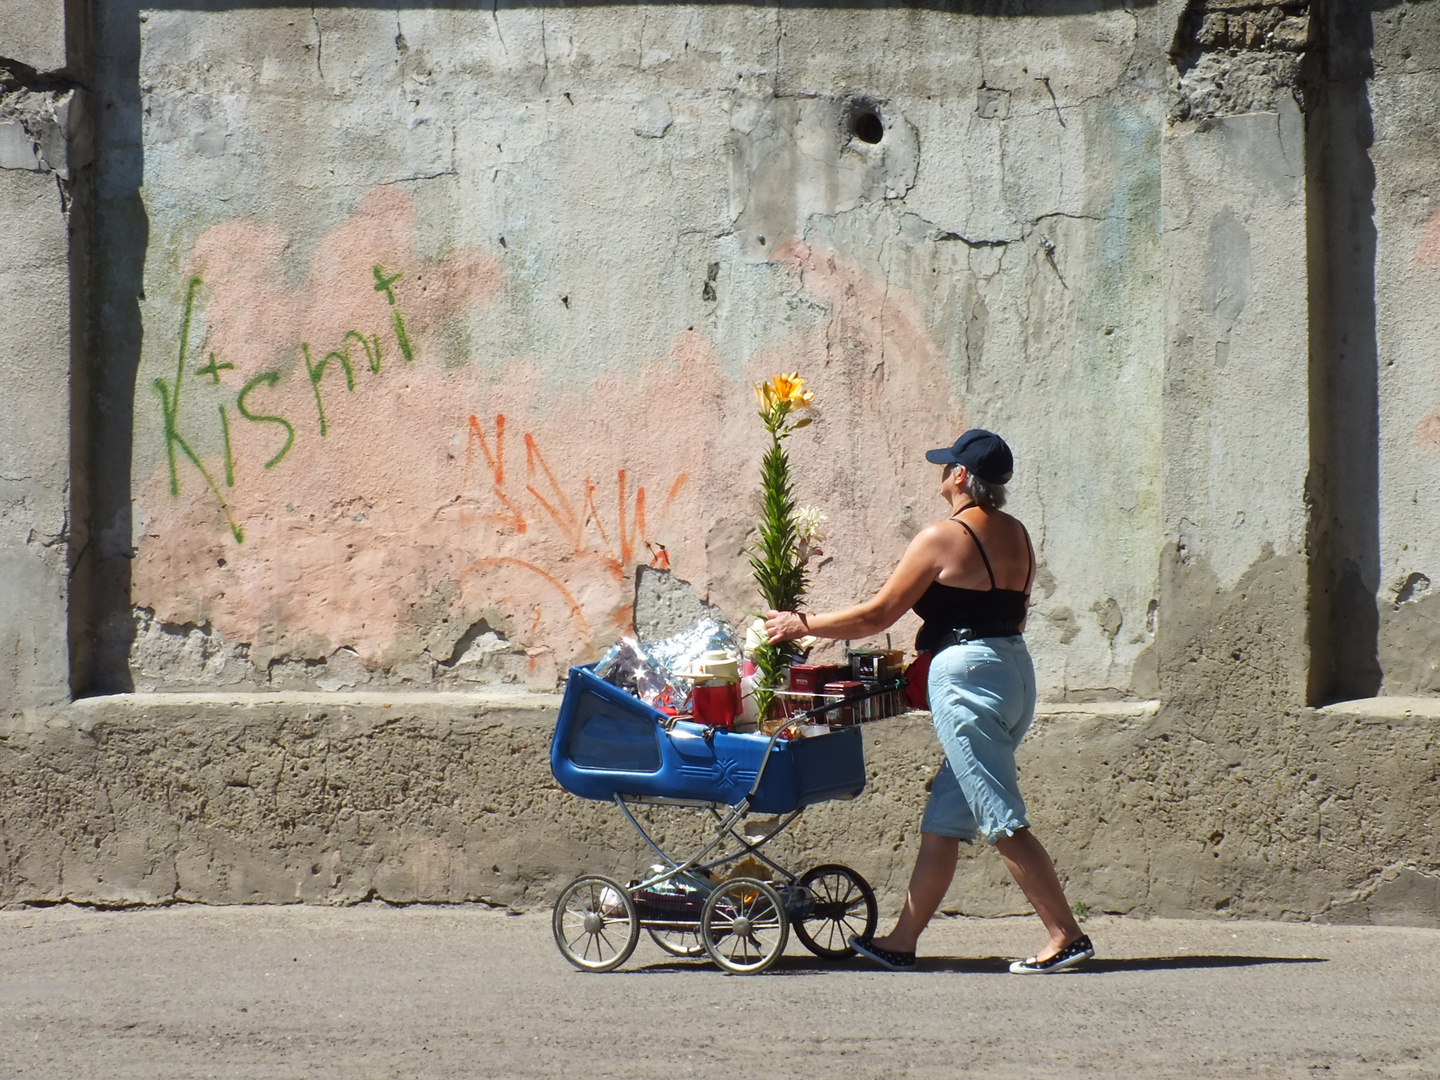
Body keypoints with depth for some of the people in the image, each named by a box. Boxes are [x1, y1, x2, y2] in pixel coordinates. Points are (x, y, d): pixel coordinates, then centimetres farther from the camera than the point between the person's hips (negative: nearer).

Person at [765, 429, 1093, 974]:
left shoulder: (944, 536, -10)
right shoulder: (1017, 536, 12)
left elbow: (877, 614, -7)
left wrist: (802, 624, 5)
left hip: (967, 675, -9)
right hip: (1016, 670, 9)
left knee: (1004, 823, -6)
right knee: (942, 821, 13)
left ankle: (1068, 936, -8)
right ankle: (902, 942, 17)